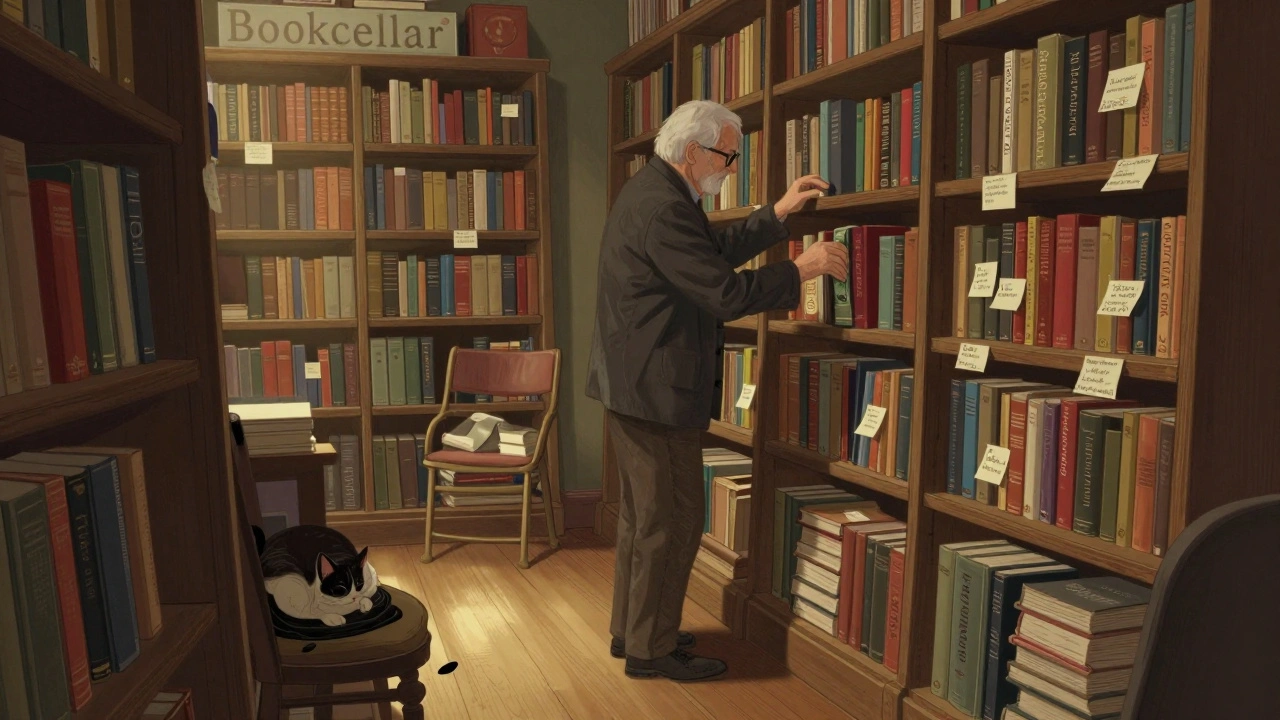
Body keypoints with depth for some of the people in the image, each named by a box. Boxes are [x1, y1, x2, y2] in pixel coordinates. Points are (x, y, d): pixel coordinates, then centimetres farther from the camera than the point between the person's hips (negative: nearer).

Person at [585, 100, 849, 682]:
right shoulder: (664, 207, -21)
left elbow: (718, 250, 18)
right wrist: (801, 271, -12)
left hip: (633, 382, 11)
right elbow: (725, 293, -23)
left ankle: (631, 630, 31)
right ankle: (651, 648, 14)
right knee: (673, 519, 1)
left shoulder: (651, 191, 13)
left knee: (642, 514, 18)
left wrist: (778, 213, 14)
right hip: (656, 388, -11)